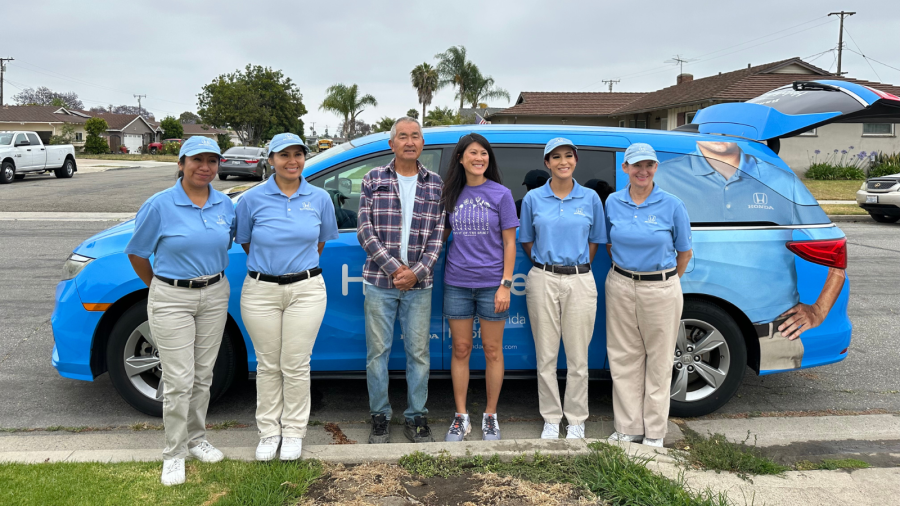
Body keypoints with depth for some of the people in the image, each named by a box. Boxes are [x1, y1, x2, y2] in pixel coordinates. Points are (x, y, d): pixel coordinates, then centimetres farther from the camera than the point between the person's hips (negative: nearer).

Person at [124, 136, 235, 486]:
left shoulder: (225, 205, 2)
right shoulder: (160, 205, -11)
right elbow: (137, 253, -1)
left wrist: (212, 277, 14)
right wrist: (157, 286, 5)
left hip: (214, 295, 4)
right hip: (171, 299, -4)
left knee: (203, 375, 14)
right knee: (179, 381, -3)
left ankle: (196, 439, 31)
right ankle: (174, 454, 13)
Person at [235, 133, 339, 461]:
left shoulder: (320, 198, 1)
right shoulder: (253, 199, -3)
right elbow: (244, 242, 9)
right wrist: (268, 265, 12)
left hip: (306, 290, 0)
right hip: (260, 291, 0)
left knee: (296, 365, 5)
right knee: (268, 365, 10)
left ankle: (294, 431, 21)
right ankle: (269, 431, 25)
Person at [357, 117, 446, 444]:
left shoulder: (435, 184, 6)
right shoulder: (374, 180, 4)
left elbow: (437, 235, 2)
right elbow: (365, 231, -2)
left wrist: (416, 272, -11)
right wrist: (394, 268, -12)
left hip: (419, 283, 1)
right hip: (380, 282, -1)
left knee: (419, 353, 6)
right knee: (377, 351, 6)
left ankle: (416, 418, 20)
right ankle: (380, 417, 21)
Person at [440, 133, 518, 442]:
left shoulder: (501, 194, -2)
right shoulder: (452, 194, 6)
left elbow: (509, 243, -3)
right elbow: (442, 234, 16)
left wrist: (505, 285, -9)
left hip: (491, 283, -2)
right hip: (457, 282, 2)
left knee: (492, 350, 6)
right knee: (460, 349, 8)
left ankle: (490, 417, 20)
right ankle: (461, 417, 20)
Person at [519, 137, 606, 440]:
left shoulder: (590, 198, 5)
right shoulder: (533, 199, 5)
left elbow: (595, 240, 12)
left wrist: (578, 266, 4)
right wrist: (544, 264, 4)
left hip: (579, 281, 0)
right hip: (542, 281, 0)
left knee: (578, 357, 5)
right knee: (546, 356, 5)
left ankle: (576, 420, 20)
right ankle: (551, 419, 20)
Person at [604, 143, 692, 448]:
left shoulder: (672, 205, -6)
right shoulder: (613, 202, 2)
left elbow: (684, 252, 3)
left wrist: (668, 281, 8)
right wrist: (624, 267, 11)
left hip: (660, 289, -3)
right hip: (620, 286, 3)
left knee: (658, 362, 7)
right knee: (624, 359, 8)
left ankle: (654, 433, 20)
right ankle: (628, 428, 21)